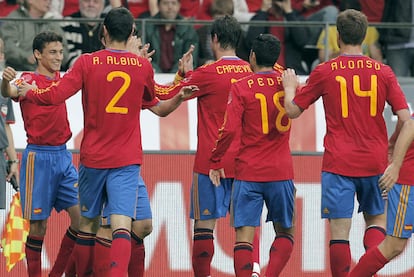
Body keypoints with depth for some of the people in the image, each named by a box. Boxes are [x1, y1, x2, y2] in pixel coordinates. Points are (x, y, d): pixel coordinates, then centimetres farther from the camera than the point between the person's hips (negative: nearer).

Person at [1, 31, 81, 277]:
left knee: (82, 216, -1)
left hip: (63, 155, 6)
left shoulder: (59, 79, 12)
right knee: (39, 225, -4)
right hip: (39, 156, -6)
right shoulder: (29, 79, -7)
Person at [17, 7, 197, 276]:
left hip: (93, 158, 0)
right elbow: (157, 107, 17)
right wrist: (179, 98, 29)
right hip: (127, 161, 0)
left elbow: (54, 96, -8)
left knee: (88, 224, 15)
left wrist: (29, 92, 7)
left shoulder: (87, 62, -4)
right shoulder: (143, 66, 3)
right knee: (122, 226, -11)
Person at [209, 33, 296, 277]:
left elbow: (230, 130, -14)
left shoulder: (241, 87, -6)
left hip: (248, 172, -2)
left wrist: (216, 161, -2)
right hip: (281, 171, 2)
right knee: (286, 232, 15)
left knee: (244, 234, -2)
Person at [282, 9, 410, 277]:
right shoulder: (383, 72, 0)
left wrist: (290, 87, 24)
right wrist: (391, 144, 15)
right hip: (375, 161, 2)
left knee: (340, 230, 0)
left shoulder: (324, 72, -3)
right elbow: (405, 118, -3)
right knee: (377, 218, 17)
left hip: (338, 163, -2)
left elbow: (293, 111, 4)